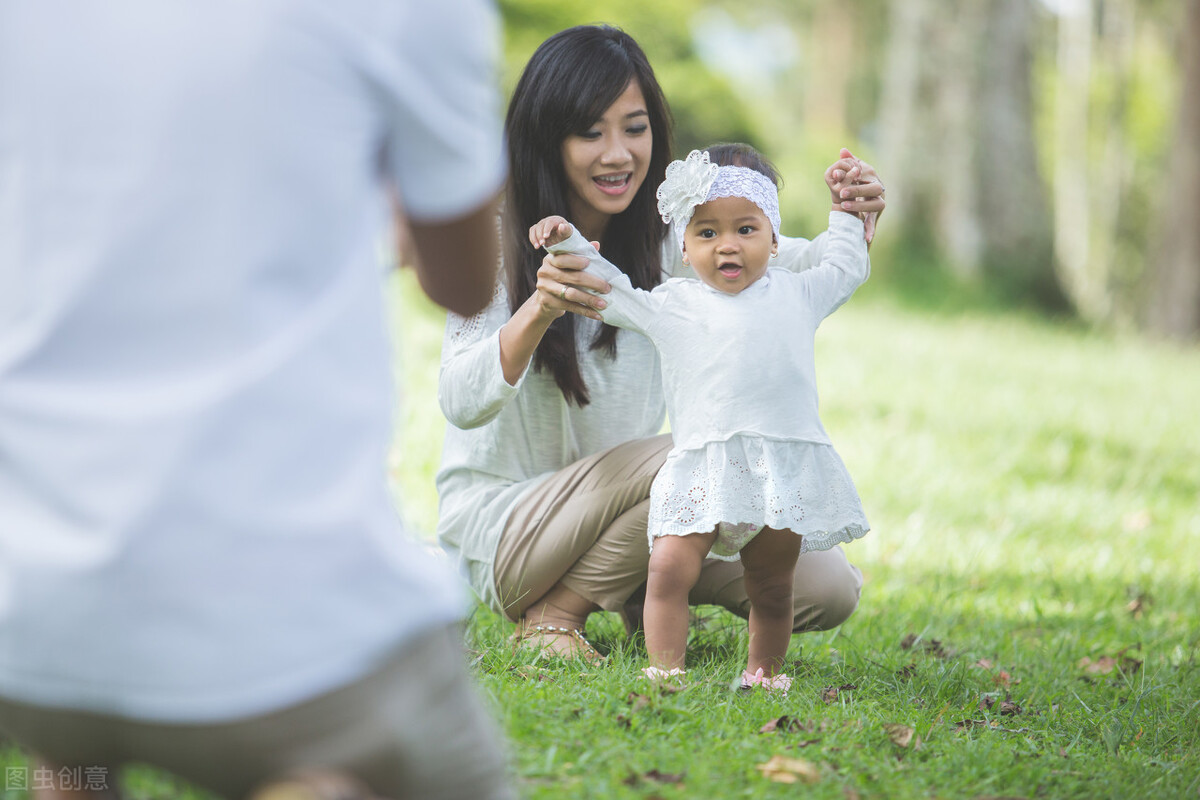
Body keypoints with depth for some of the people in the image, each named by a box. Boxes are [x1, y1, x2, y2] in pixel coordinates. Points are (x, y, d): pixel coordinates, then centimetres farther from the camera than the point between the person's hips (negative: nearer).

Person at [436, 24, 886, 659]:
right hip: (498, 523, -6)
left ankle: (642, 594, 12)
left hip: (621, 500, 6)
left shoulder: (668, 234, 1)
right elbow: (461, 404, -25)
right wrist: (539, 309, -42)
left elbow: (799, 270, -10)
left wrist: (852, 224, -33)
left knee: (829, 588, -9)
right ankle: (554, 611, -11)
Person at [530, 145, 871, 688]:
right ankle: (665, 670, -8)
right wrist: (569, 244, 13)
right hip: (704, 470, -1)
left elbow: (846, 269, 30)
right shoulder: (672, 306, 11)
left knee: (772, 586, 8)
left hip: (785, 469, 1)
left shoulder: (796, 295, 15)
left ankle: (765, 673, 24)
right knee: (669, 568, -16)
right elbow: (611, 293, 20)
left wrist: (845, 209, 28)